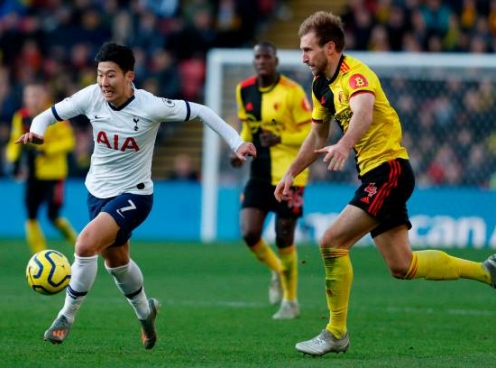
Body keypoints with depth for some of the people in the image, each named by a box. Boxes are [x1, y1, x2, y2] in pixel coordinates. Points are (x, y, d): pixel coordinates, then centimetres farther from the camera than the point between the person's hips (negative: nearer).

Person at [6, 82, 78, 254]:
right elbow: (15, 141, 10)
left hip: (54, 173, -5)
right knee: (31, 216, -1)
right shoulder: (21, 117, 1)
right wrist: (14, 160, -7)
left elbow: (68, 140, -14)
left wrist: (46, 150, -25)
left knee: (53, 216, -7)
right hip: (33, 174, 5)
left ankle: (79, 245, 17)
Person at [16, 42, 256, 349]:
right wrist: (36, 131, -26)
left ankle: (67, 316, -8)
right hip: (98, 192, 6)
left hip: (134, 195, -6)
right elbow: (50, 115, -3)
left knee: (86, 244, -25)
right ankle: (145, 310, 51)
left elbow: (200, 112, -13)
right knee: (116, 261, 22)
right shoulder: (91, 97, -13)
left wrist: (237, 142, -17)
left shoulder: (150, 106, -23)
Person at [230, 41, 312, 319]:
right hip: (259, 172, 5)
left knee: (284, 238, -1)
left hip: (289, 174, -5)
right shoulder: (244, 90, 4)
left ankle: (291, 301, 16)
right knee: (249, 233, -9)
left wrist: (280, 138, -23)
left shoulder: (291, 91, -12)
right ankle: (277, 271, 23)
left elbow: (312, 132, -10)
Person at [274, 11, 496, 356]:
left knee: (332, 242, -16)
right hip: (375, 173, 10)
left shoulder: (355, 74, -16)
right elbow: (317, 137, 27)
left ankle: (336, 333, -7)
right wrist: (291, 173, 22)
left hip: (388, 169, -10)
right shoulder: (322, 85, 13)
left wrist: (344, 145, -55)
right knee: (402, 266, 9)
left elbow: (363, 111, -38)